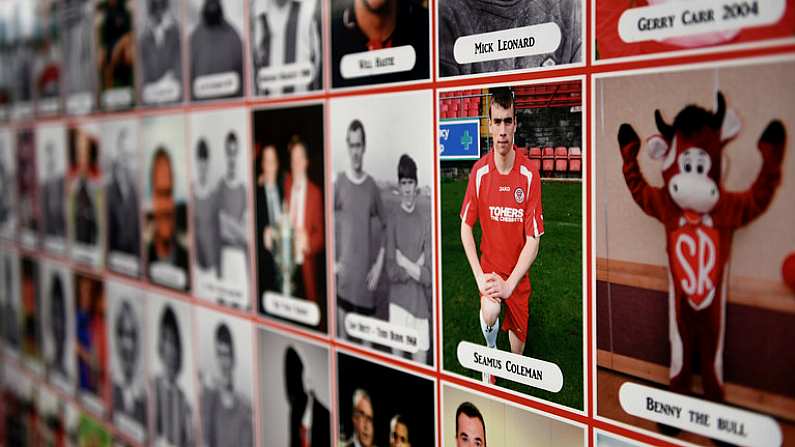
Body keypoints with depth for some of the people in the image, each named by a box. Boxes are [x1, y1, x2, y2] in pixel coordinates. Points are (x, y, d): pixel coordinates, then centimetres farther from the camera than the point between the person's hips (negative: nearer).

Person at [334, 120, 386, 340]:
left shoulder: (372, 186, 3)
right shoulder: (339, 182, -2)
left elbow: (386, 226, 10)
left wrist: (379, 264, 3)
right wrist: (331, 261, -6)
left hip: (366, 269, 1)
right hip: (344, 268, -1)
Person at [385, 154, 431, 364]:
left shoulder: (425, 220, 3)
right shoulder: (393, 220, -1)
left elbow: (429, 276, -1)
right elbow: (391, 271, -8)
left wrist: (405, 264, -10)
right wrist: (416, 267, -10)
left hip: (421, 303, 2)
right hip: (398, 301, -2)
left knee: (421, 357, 5)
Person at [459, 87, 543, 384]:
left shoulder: (530, 174, -17)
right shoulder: (479, 172, -13)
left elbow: (533, 239, -14)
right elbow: (465, 227, -3)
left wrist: (509, 284, -19)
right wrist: (480, 276, -12)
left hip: (518, 273, 0)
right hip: (489, 263, 0)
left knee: (518, 350, 9)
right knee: (490, 311, -30)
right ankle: (490, 349, 2)